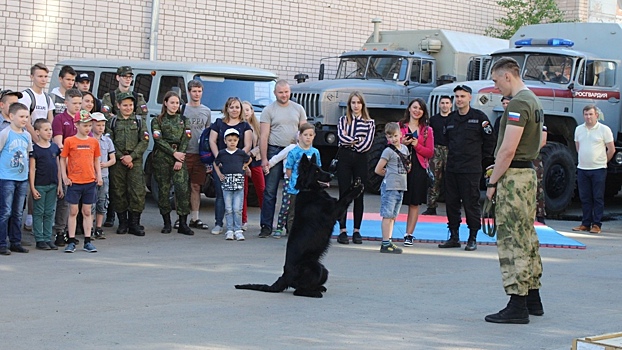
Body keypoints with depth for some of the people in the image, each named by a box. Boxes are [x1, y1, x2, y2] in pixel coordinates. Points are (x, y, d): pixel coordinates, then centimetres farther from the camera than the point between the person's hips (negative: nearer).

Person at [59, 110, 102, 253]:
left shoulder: (94, 142, 7)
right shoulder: (70, 141, -3)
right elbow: (62, 159, 2)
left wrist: (99, 175, 3)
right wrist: (64, 176, -6)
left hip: (90, 182, 3)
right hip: (74, 182, -3)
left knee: (87, 212, 7)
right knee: (73, 212, 2)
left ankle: (87, 241, 12)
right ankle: (71, 242, 8)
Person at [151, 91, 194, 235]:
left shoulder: (183, 120, 15)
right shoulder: (157, 121, 7)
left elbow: (185, 141, 6)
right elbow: (159, 140, -3)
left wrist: (180, 159, -6)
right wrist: (174, 153, -12)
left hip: (179, 158, 1)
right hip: (162, 158, -1)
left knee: (183, 189, -10)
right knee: (164, 190, -1)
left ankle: (183, 224, -9)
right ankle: (167, 223, 8)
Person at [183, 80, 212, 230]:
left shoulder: (206, 111, 13)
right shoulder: (183, 109, 2)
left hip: (200, 154, 3)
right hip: (185, 153, -3)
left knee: (196, 186, 7)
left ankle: (194, 218, 12)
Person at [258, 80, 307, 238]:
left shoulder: (298, 109, 12)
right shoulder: (269, 110, 2)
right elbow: (263, 136, -3)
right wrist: (264, 158, -10)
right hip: (275, 151, -3)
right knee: (270, 191, -4)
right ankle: (266, 226, 0)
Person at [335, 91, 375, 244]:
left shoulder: (369, 122, 7)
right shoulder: (343, 120, 10)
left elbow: (367, 144, -5)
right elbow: (341, 137, -8)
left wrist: (350, 140, -5)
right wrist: (358, 140, -7)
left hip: (361, 159, 0)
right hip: (344, 158, 0)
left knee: (359, 196, 2)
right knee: (343, 195, -1)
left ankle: (357, 230, 8)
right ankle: (342, 230, 2)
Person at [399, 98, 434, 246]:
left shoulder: (427, 130, 10)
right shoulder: (399, 126, 8)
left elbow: (430, 152, 5)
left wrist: (417, 145, -9)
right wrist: (401, 143, -10)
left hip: (418, 169, 1)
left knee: (415, 203, 2)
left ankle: (409, 234, 9)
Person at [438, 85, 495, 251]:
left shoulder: (479, 117, -4)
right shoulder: (451, 118, 12)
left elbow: (489, 141, 0)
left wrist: (482, 160, 2)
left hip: (471, 170, -6)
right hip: (451, 168, 6)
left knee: (471, 203, -2)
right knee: (451, 203, 7)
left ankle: (473, 239, 5)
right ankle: (454, 236, 16)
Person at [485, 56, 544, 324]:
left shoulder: (518, 104, -16)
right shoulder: (533, 101, 16)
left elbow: (508, 149, -21)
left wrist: (492, 182, -15)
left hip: (513, 177, -10)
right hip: (528, 172, 10)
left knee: (512, 240, -8)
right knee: (527, 237, 15)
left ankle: (517, 306, -8)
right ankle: (533, 299, 21)